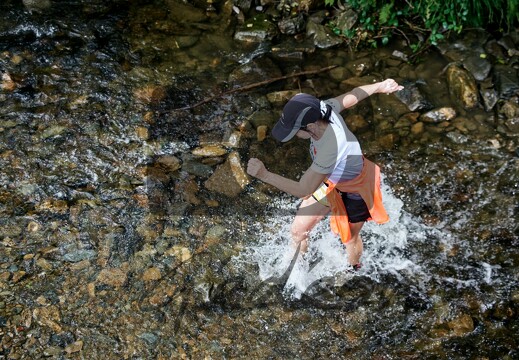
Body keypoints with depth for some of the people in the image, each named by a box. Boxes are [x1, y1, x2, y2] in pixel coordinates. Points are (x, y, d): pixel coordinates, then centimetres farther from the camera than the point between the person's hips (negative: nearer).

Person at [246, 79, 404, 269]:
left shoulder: (330, 149, -47)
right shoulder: (323, 108, -27)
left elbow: (303, 190, -38)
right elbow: (353, 95, -6)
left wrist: (264, 175, -39)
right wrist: (379, 86, 13)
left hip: (354, 191, -6)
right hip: (330, 181, 6)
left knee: (350, 239, 23)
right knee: (298, 230, 10)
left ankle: (354, 270, 58)